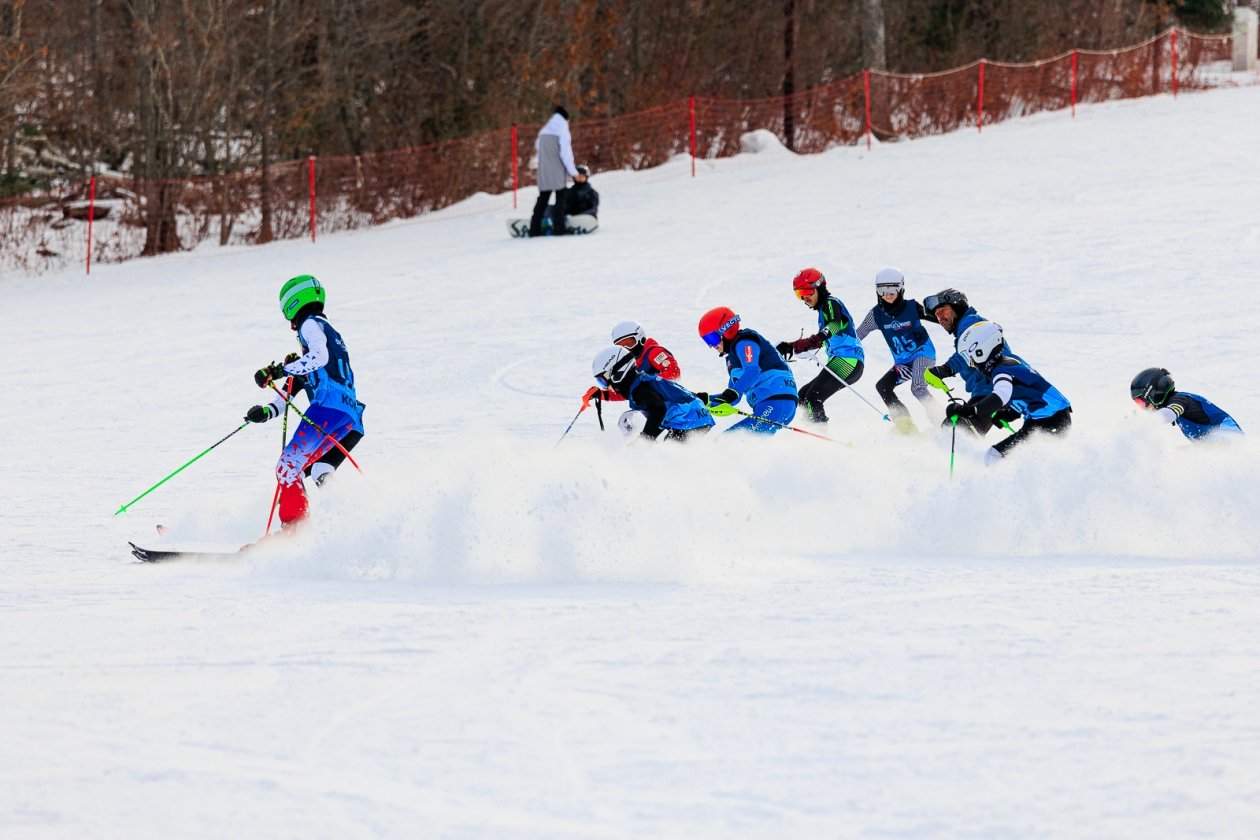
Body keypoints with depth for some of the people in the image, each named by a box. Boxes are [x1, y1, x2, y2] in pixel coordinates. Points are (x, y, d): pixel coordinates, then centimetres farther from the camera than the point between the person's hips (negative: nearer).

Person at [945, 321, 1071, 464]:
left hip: (1047, 424, -10)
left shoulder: (1001, 371, -16)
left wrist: (967, 410, -44)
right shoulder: (1012, 360, 14)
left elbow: (1001, 397, -38)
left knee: (994, 457, -15)